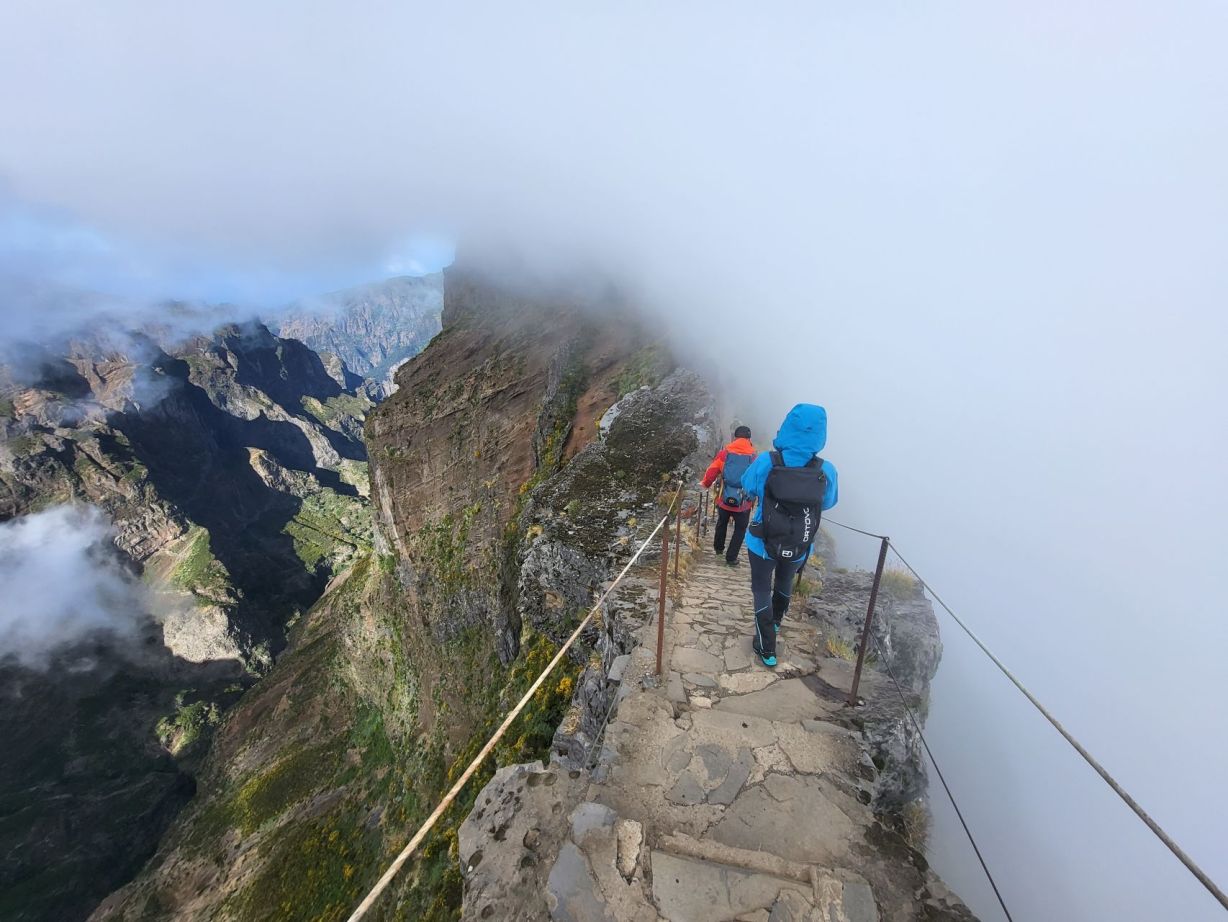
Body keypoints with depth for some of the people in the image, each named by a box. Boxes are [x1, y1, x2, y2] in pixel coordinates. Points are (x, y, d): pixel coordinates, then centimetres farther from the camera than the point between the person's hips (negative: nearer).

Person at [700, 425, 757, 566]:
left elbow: (711, 472, -5)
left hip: (724, 500, 2)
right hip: (744, 504, -2)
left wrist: (705, 484, 15)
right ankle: (731, 558, 19)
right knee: (740, 529, 17)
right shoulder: (754, 457, -8)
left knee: (722, 523, 27)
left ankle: (718, 548, 45)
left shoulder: (724, 453, -7)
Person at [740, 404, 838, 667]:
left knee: (762, 590, 19)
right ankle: (776, 621, 58)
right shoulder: (826, 471, -19)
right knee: (785, 583, 31)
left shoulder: (766, 462, -25)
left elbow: (748, 485, -4)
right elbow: (829, 502, 1)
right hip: (799, 547, 3)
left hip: (764, 543, -3)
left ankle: (766, 648, 25)